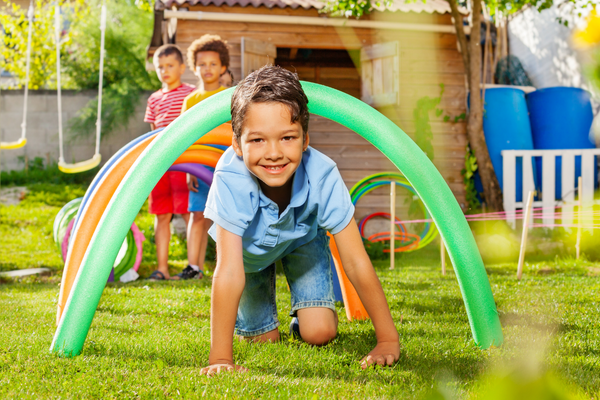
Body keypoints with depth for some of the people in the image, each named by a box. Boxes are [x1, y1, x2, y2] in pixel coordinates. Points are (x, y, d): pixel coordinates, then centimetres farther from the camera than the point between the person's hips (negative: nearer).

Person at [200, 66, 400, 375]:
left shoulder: (322, 176, -39)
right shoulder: (231, 179, -43)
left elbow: (356, 262, -32)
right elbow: (229, 271, -44)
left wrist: (388, 340, -30)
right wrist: (220, 358, -46)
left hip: (302, 241, 1)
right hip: (249, 246, 0)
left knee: (320, 334, -11)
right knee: (262, 339, 5)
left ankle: (303, 316, 24)